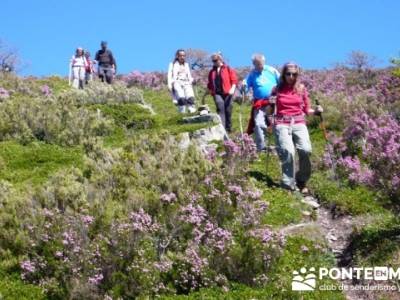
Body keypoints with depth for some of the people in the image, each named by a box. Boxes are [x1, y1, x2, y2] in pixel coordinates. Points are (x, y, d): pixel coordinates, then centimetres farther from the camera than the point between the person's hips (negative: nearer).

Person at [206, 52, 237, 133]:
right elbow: (210, 84, 25)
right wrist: (206, 93, 24)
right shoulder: (212, 72, 17)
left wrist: (232, 89, -13)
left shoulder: (228, 69, 6)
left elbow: (234, 80, 0)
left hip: (227, 93, -2)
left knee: (228, 110, 1)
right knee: (220, 109, -16)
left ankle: (228, 128, 14)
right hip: (217, 93, 2)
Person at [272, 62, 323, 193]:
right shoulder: (277, 89, 8)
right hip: (282, 123, -1)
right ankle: (288, 185, -10)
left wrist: (316, 111, -1)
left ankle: (302, 181, 0)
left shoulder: (301, 88, 11)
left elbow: (306, 110, 17)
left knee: (306, 150, -21)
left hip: (299, 123, 1)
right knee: (288, 152, -23)